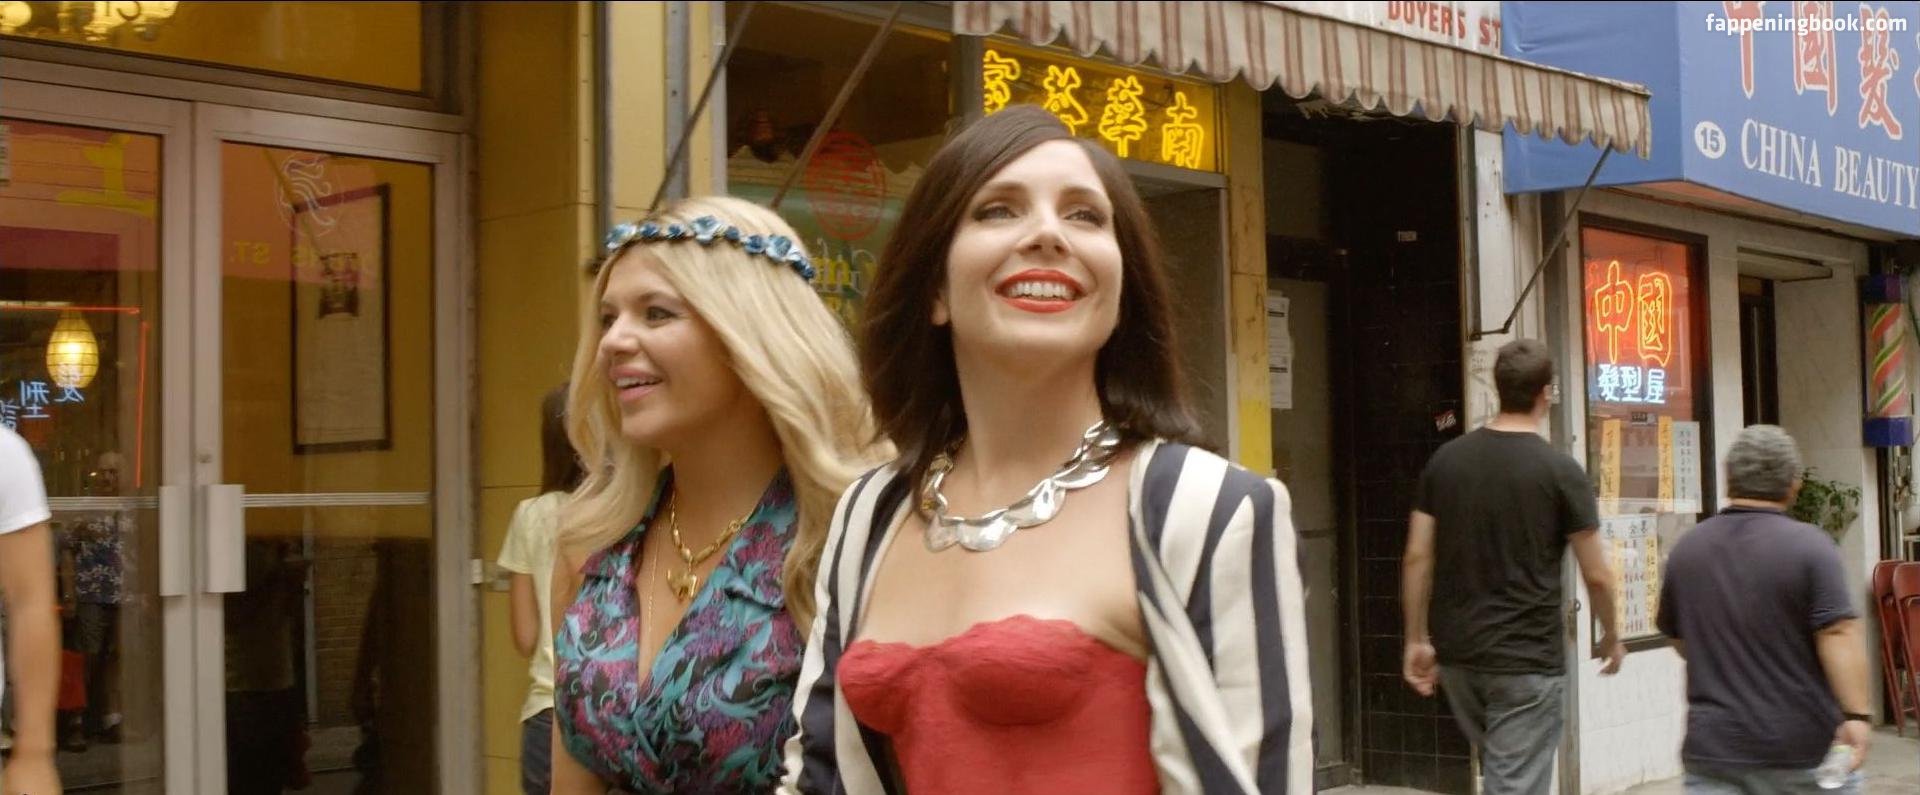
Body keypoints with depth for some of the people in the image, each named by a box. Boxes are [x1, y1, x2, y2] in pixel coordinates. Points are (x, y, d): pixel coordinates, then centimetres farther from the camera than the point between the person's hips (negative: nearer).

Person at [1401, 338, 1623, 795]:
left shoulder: (1445, 460, 3)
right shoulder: (1560, 470, -8)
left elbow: (1417, 558, 3)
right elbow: (1596, 575, -4)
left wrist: (1417, 641, 11)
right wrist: (1612, 636, 13)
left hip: (1458, 654, 5)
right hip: (1527, 659, -5)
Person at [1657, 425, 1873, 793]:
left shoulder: (1686, 549, 5)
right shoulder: (1808, 546, -10)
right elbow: (1839, 635, -18)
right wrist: (1857, 714, -18)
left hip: (1712, 746, 3)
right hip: (1802, 748, -2)